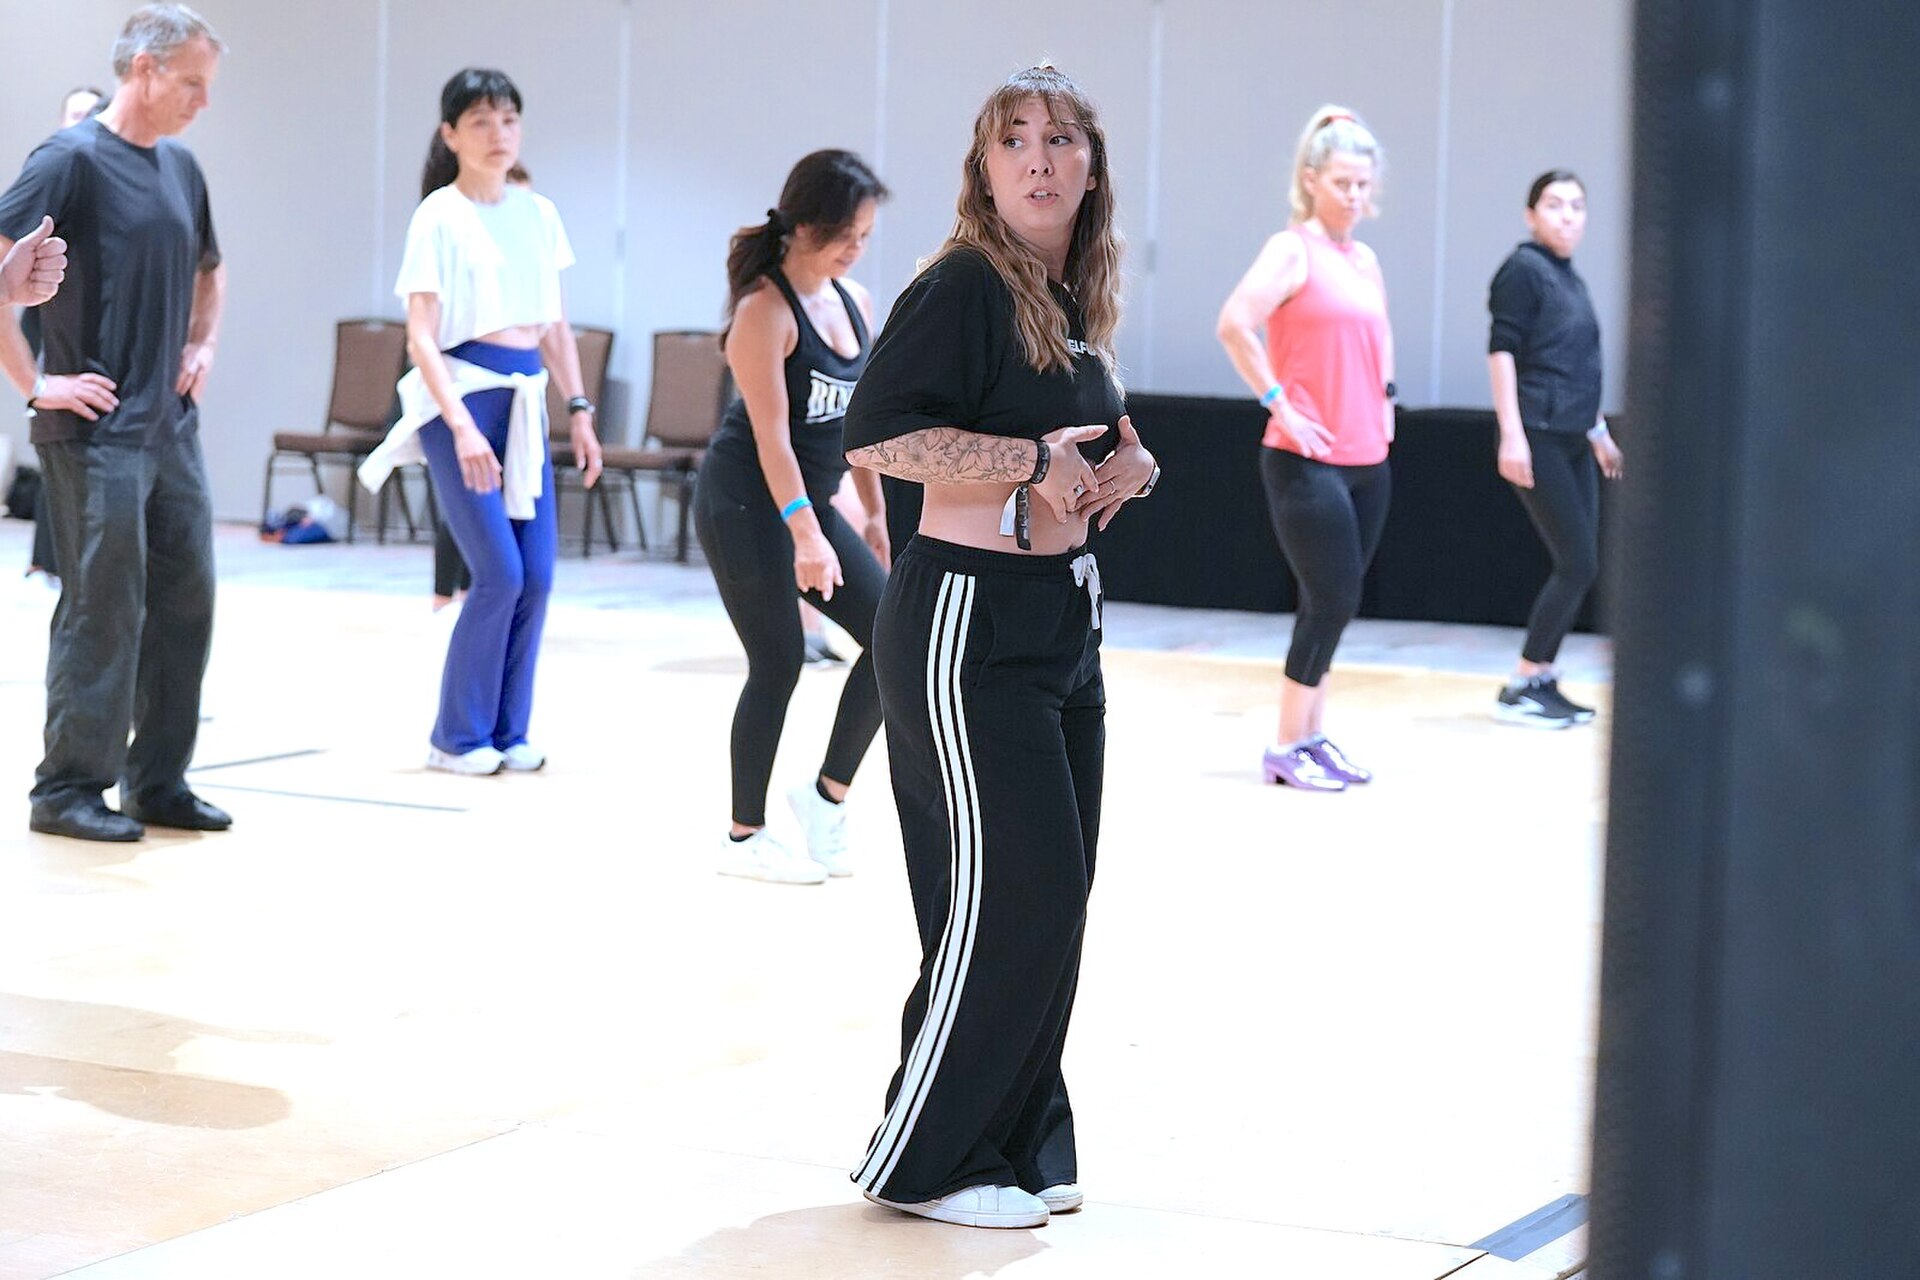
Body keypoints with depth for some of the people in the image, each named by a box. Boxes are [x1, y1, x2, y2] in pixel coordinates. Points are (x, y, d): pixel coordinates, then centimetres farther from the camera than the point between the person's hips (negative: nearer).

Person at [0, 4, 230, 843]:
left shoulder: (180, 169, 13)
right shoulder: (72, 160, -10)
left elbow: (207, 270, 31)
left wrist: (203, 346, 15)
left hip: (171, 426, 8)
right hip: (96, 431, -8)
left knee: (184, 601, 9)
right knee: (102, 607, -5)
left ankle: (158, 781, 19)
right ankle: (70, 789, 5)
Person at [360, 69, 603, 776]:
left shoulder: (538, 213, 11)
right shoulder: (439, 216, -5)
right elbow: (420, 336, -9)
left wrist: (579, 410, 9)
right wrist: (462, 427, -19)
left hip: (526, 399, 6)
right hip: (461, 395, -6)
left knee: (537, 576, 0)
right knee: (499, 571, -11)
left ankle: (508, 731, 13)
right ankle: (458, 737, 2)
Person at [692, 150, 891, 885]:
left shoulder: (855, 302, 7)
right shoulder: (766, 309, -17)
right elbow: (771, 432, -22)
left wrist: (875, 515, 15)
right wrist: (806, 535, -27)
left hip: (809, 502, 8)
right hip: (747, 504, -8)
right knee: (778, 664, -4)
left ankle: (828, 794, 13)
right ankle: (744, 839, 9)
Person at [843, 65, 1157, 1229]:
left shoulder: (1073, 305, 12)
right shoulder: (964, 287, -14)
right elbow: (876, 436, -24)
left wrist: (1121, 469, 4)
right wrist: (1034, 458, -24)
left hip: (1063, 628, 9)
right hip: (970, 626, -9)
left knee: (1057, 896, 11)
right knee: (1011, 894, -8)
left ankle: (1018, 1146, 23)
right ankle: (924, 1160, 6)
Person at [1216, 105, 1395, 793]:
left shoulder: (1365, 260, 14)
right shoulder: (1293, 251, -8)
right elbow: (1234, 325, -21)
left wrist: (1384, 397, 17)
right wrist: (1279, 403, -18)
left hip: (1367, 462, 7)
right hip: (1308, 462, -7)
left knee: (1332, 604, 11)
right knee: (1332, 601, -9)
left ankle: (1313, 737, 19)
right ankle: (1288, 749, 0)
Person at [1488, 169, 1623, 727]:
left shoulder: (1571, 279, 17)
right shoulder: (1523, 269, -6)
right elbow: (1502, 351, -11)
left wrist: (1599, 434, 27)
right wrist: (1511, 433, -18)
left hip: (1573, 442, 8)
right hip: (1537, 439, -8)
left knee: (1579, 567, 5)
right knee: (1578, 564, -10)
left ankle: (1542, 680, 12)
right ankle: (1520, 688, -3)